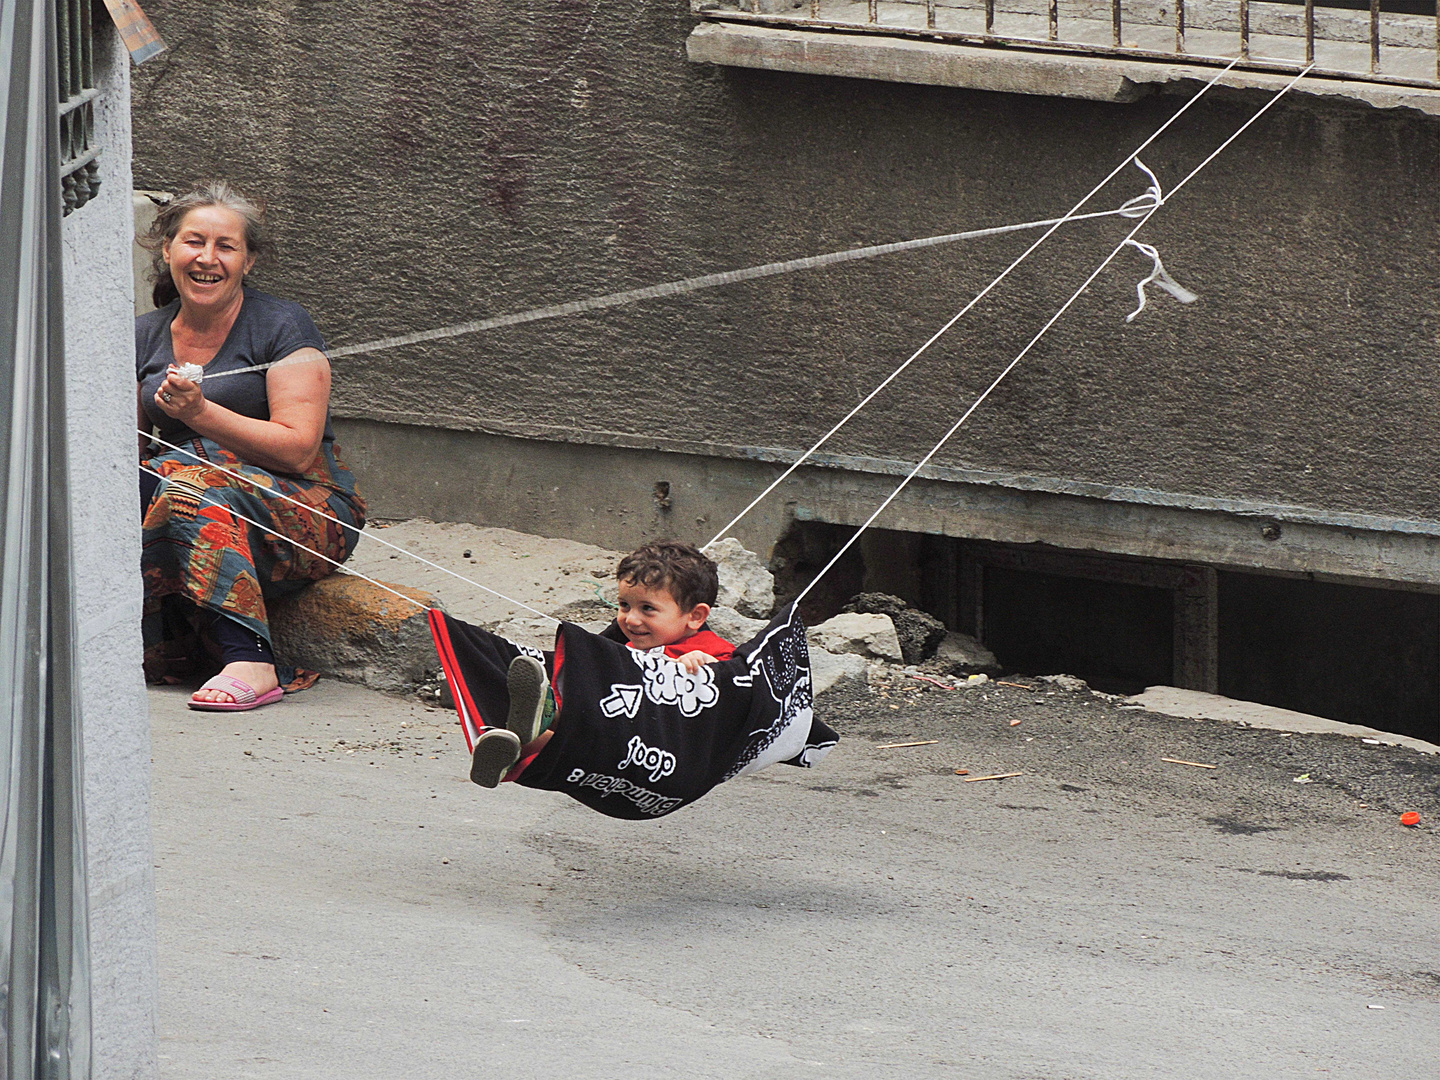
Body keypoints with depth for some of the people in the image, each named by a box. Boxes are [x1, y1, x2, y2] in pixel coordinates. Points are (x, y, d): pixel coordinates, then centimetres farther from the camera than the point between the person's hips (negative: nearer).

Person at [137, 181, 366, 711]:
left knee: (190, 484, -34)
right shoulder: (145, 337, 12)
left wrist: (199, 413, -24)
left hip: (309, 514, -5)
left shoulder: (282, 327, -4)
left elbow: (298, 450, -14)